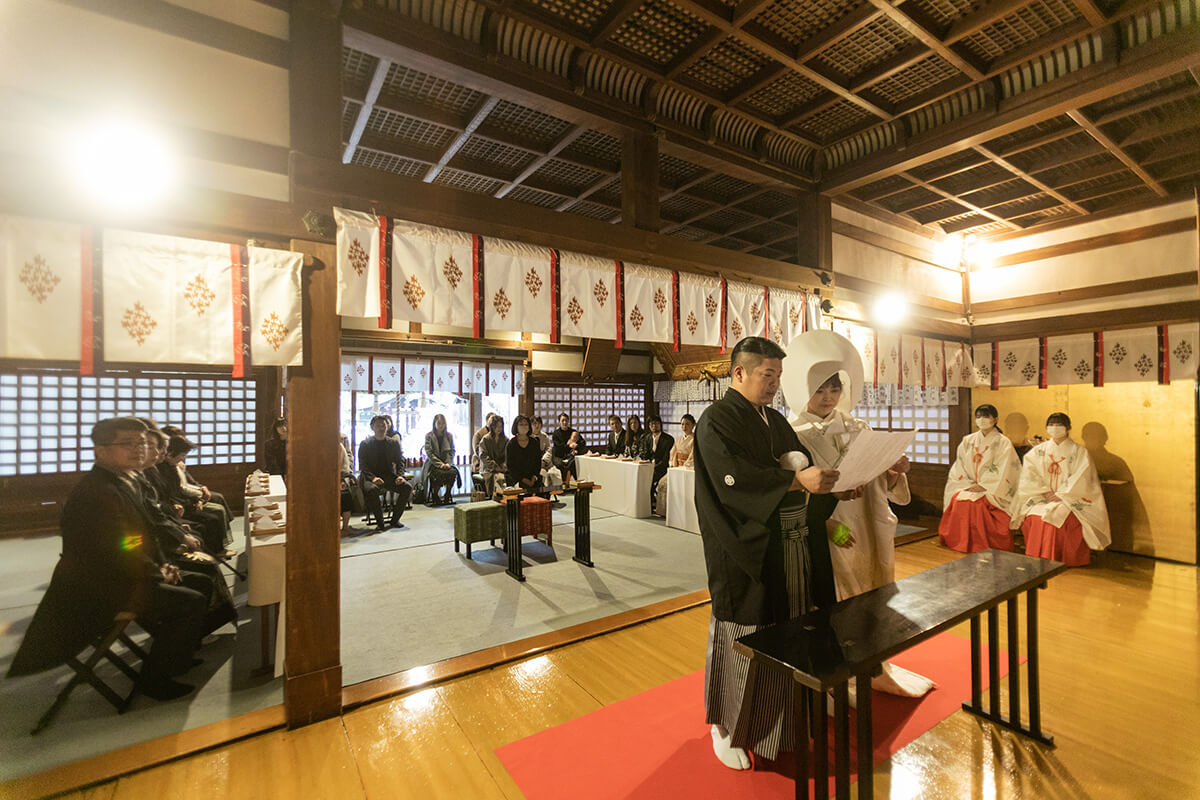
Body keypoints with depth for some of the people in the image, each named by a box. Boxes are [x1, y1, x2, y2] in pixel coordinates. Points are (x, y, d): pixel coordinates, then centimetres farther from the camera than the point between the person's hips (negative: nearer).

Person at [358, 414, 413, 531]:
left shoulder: (394, 442, 11)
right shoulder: (365, 444, 3)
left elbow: (400, 461, 10)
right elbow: (362, 465, -3)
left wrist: (400, 476, -11)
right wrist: (373, 478, -21)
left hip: (389, 475, 3)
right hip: (371, 476, -3)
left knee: (407, 488, -22)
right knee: (371, 490, -37)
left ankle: (395, 520, -9)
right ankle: (380, 523, -22)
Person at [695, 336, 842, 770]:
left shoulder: (774, 419, 13)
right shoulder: (716, 420, -12)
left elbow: (799, 465, 15)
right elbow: (734, 481, -24)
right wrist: (796, 479, -29)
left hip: (792, 546, 8)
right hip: (747, 551, -7)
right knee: (743, 636, 5)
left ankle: (785, 716, 38)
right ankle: (724, 725, 25)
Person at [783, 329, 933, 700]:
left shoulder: (858, 429, 6)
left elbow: (882, 486, 5)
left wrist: (895, 472, -16)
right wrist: (825, 523, -27)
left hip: (866, 534, 6)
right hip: (825, 541, -5)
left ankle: (873, 669, 39)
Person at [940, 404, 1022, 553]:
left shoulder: (1003, 443, 1)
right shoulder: (967, 441, 14)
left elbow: (1002, 473, -7)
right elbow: (959, 468, 11)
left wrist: (983, 486, -13)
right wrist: (968, 484, -3)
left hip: (993, 491, -4)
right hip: (968, 487, 4)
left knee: (975, 502, -31)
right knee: (958, 500, -26)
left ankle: (981, 549, -18)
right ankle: (961, 545, -15)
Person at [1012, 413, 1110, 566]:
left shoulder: (1079, 452, 4)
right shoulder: (1038, 451, 11)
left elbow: (1080, 480, -6)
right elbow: (1029, 475, 3)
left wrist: (1061, 495, -15)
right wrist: (1044, 491, -9)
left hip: (1070, 500, -2)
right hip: (1042, 499, 2)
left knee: (1057, 515, -32)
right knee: (1033, 517, -27)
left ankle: (1058, 561, -20)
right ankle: (1037, 558, -16)